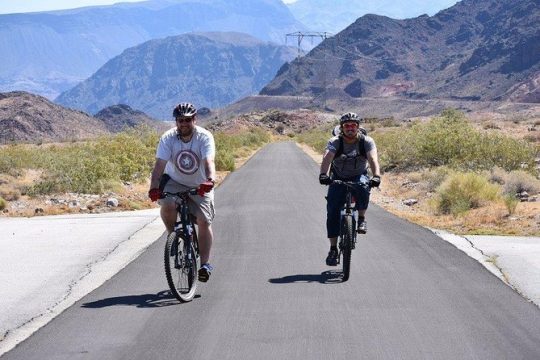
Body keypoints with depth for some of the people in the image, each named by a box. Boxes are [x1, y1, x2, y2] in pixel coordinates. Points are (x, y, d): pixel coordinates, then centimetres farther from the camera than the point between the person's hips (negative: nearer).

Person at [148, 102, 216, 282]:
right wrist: (154, 187, -43)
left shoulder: (205, 137, -20)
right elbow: (159, 164, -27)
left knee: (204, 221, -13)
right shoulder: (168, 138, -17)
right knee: (167, 205, -30)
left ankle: (205, 264, -5)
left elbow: (209, 162, -35)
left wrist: (210, 180, -56)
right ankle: (173, 234, -2)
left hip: (199, 186, 0)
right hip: (174, 182, 0)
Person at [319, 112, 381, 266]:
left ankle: (362, 219, -18)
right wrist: (323, 174, -52)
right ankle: (333, 249, -5)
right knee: (332, 212, -13)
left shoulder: (366, 141, -14)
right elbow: (327, 158, -32)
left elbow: (373, 158, -30)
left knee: (363, 186, -37)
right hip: (338, 179, 0)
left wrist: (376, 176, -49)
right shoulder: (335, 142, -15)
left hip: (358, 176, 0)